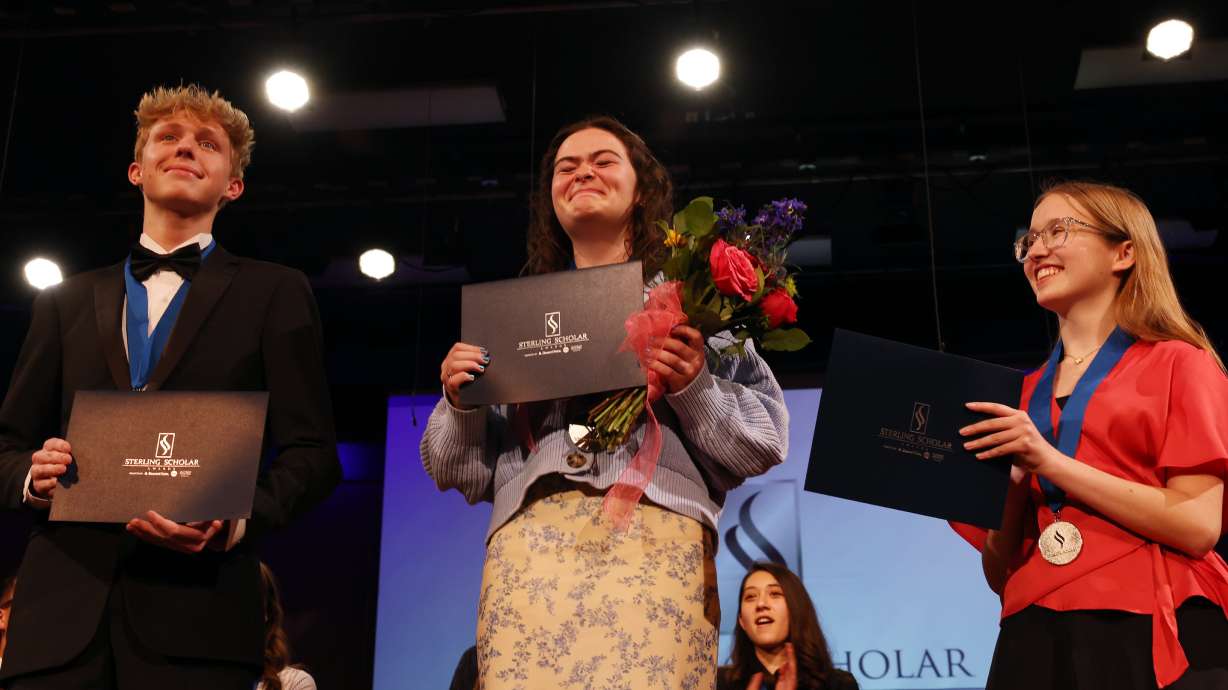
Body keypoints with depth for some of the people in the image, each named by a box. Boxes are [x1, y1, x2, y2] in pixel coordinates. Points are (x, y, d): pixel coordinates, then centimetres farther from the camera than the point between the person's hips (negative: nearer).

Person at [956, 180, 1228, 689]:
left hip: (1153, 638, -4)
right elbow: (1001, 574, 12)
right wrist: (1011, 480, -6)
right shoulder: (1022, 396, 15)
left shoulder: (1176, 363, 3)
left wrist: (1050, 461, -12)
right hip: (1037, 641, 4)